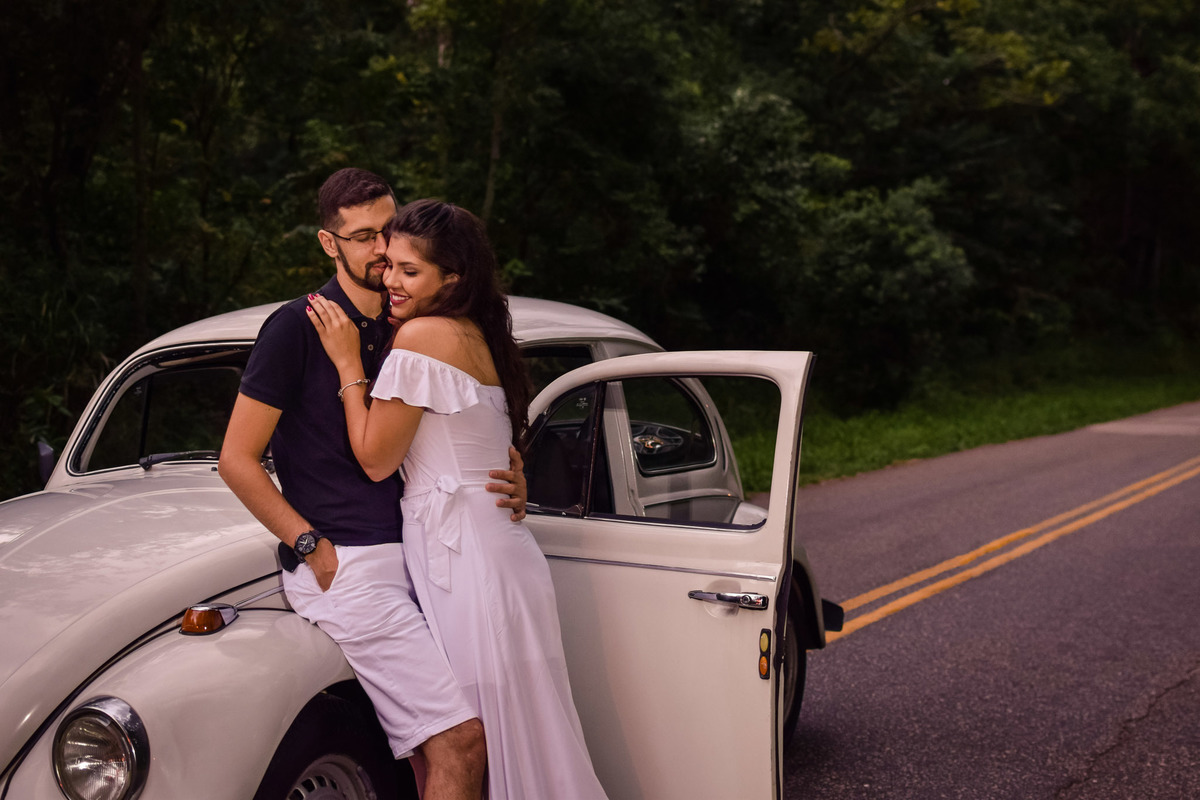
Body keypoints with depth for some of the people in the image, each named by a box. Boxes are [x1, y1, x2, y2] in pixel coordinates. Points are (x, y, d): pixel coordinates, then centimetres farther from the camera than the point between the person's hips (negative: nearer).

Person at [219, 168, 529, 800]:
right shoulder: (299, 326, -6)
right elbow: (237, 460, -6)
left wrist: (508, 484, 1)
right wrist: (314, 549, -12)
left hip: (405, 557, 7)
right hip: (347, 568, -7)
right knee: (460, 740, -14)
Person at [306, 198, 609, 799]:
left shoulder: (421, 336, -12)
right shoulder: (477, 336, 14)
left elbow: (375, 460, -9)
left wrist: (348, 363, -4)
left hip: (464, 560, -9)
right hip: (500, 546, 9)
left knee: (468, 743, -1)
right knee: (516, 732, 13)